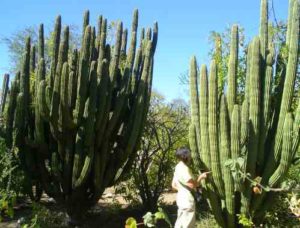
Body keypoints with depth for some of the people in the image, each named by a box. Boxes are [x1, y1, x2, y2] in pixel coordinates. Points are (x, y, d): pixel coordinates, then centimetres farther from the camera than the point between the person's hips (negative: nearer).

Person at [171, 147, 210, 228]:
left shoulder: (178, 167, 11)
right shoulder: (184, 168, -19)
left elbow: (174, 185, 15)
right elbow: (192, 185, -20)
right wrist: (201, 177, -6)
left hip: (182, 198, 10)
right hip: (187, 200, -10)